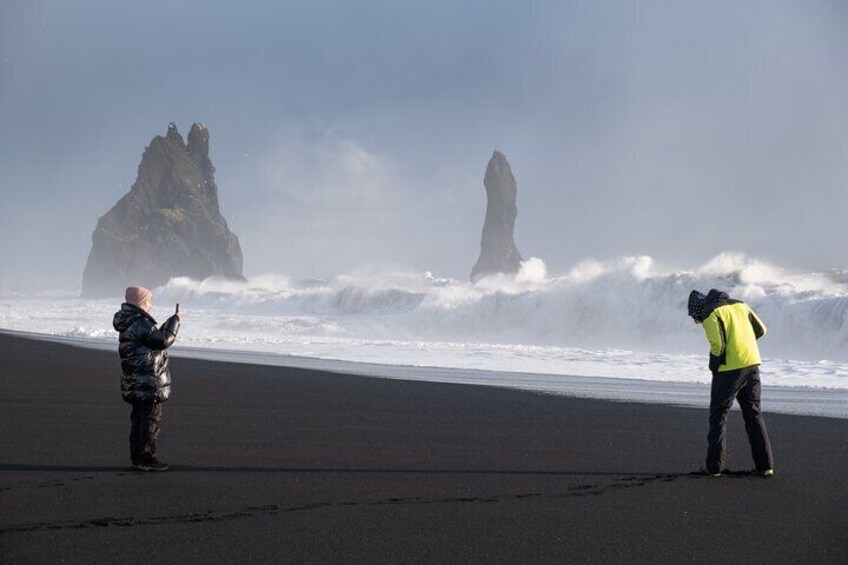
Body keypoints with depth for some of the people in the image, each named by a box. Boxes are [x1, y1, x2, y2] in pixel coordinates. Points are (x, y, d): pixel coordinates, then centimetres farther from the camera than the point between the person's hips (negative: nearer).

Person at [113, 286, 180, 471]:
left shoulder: (130, 323, 14)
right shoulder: (140, 324, -19)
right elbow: (163, 341, -21)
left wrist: (168, 324, 20)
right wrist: (175, 321, -12)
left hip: (136, 384, 11)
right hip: (148, 383, -11)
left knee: (139, 419, 15)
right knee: (151, 419, -5)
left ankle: (137, 457, 20)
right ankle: (146, 458, -4)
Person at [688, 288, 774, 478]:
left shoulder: (710, 314, -6)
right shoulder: (739, 304, 15)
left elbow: (718, 345, -17)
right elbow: (760, 329, 16)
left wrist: (714, 367, 0)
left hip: (729, 369, -6)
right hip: (752, 364, 6)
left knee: (718, 415, 5)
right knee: (754, 414, 12)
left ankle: (714, 466, 5)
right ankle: (765, 465, 9)